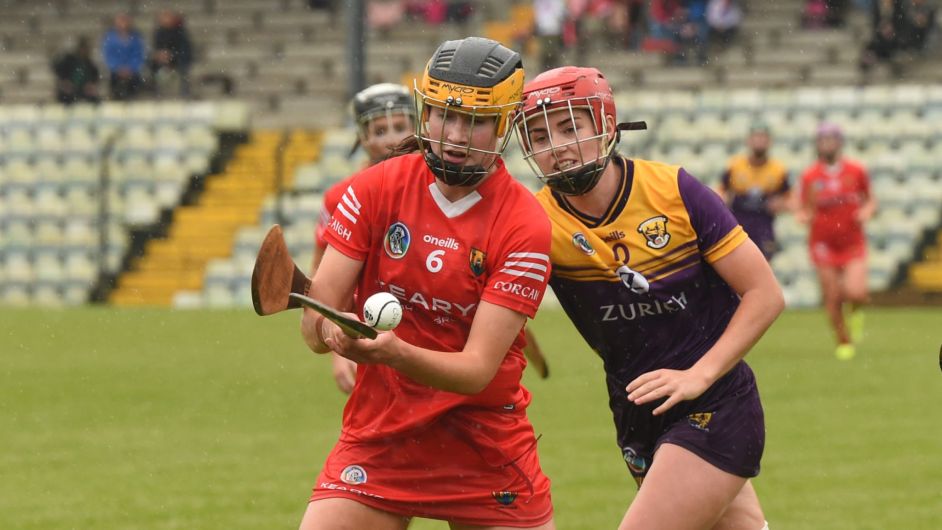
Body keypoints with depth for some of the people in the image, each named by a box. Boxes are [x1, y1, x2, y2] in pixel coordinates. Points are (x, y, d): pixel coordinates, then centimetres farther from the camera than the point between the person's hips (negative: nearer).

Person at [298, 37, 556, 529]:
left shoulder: (525, 225, -12)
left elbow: (477, 369, -18)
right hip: (376, 432, 1)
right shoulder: (376, 188, -5)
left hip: (486, 445, -1)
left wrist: (394, 352, -37)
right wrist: (334, 332, -31)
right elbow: (314, 320, -7)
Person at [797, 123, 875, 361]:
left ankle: (855, 312, 18)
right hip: (824, 244, 0)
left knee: (855, 293, -18)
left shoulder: (856, 171, 0)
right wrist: (804, 214, -18)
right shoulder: (810, 177, -2)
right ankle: (844, 341, 20)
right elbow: (806, 211, 4)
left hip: (853, 243, 0)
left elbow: (870, 199, 11)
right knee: (832, 299, 0)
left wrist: (867, 211, -10)